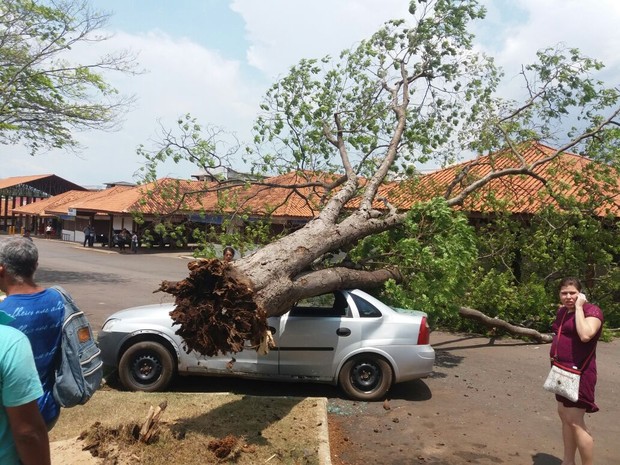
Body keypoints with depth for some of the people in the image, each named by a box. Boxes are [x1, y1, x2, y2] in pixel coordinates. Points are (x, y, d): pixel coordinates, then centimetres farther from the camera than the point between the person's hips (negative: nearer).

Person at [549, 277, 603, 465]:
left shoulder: (591, 310, -14)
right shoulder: (562, 311, 11)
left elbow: (585, 335, -32)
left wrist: (579, 307, -23)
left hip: (579, 373, -9)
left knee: (575, 421, -7)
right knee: (564, 415, 16)